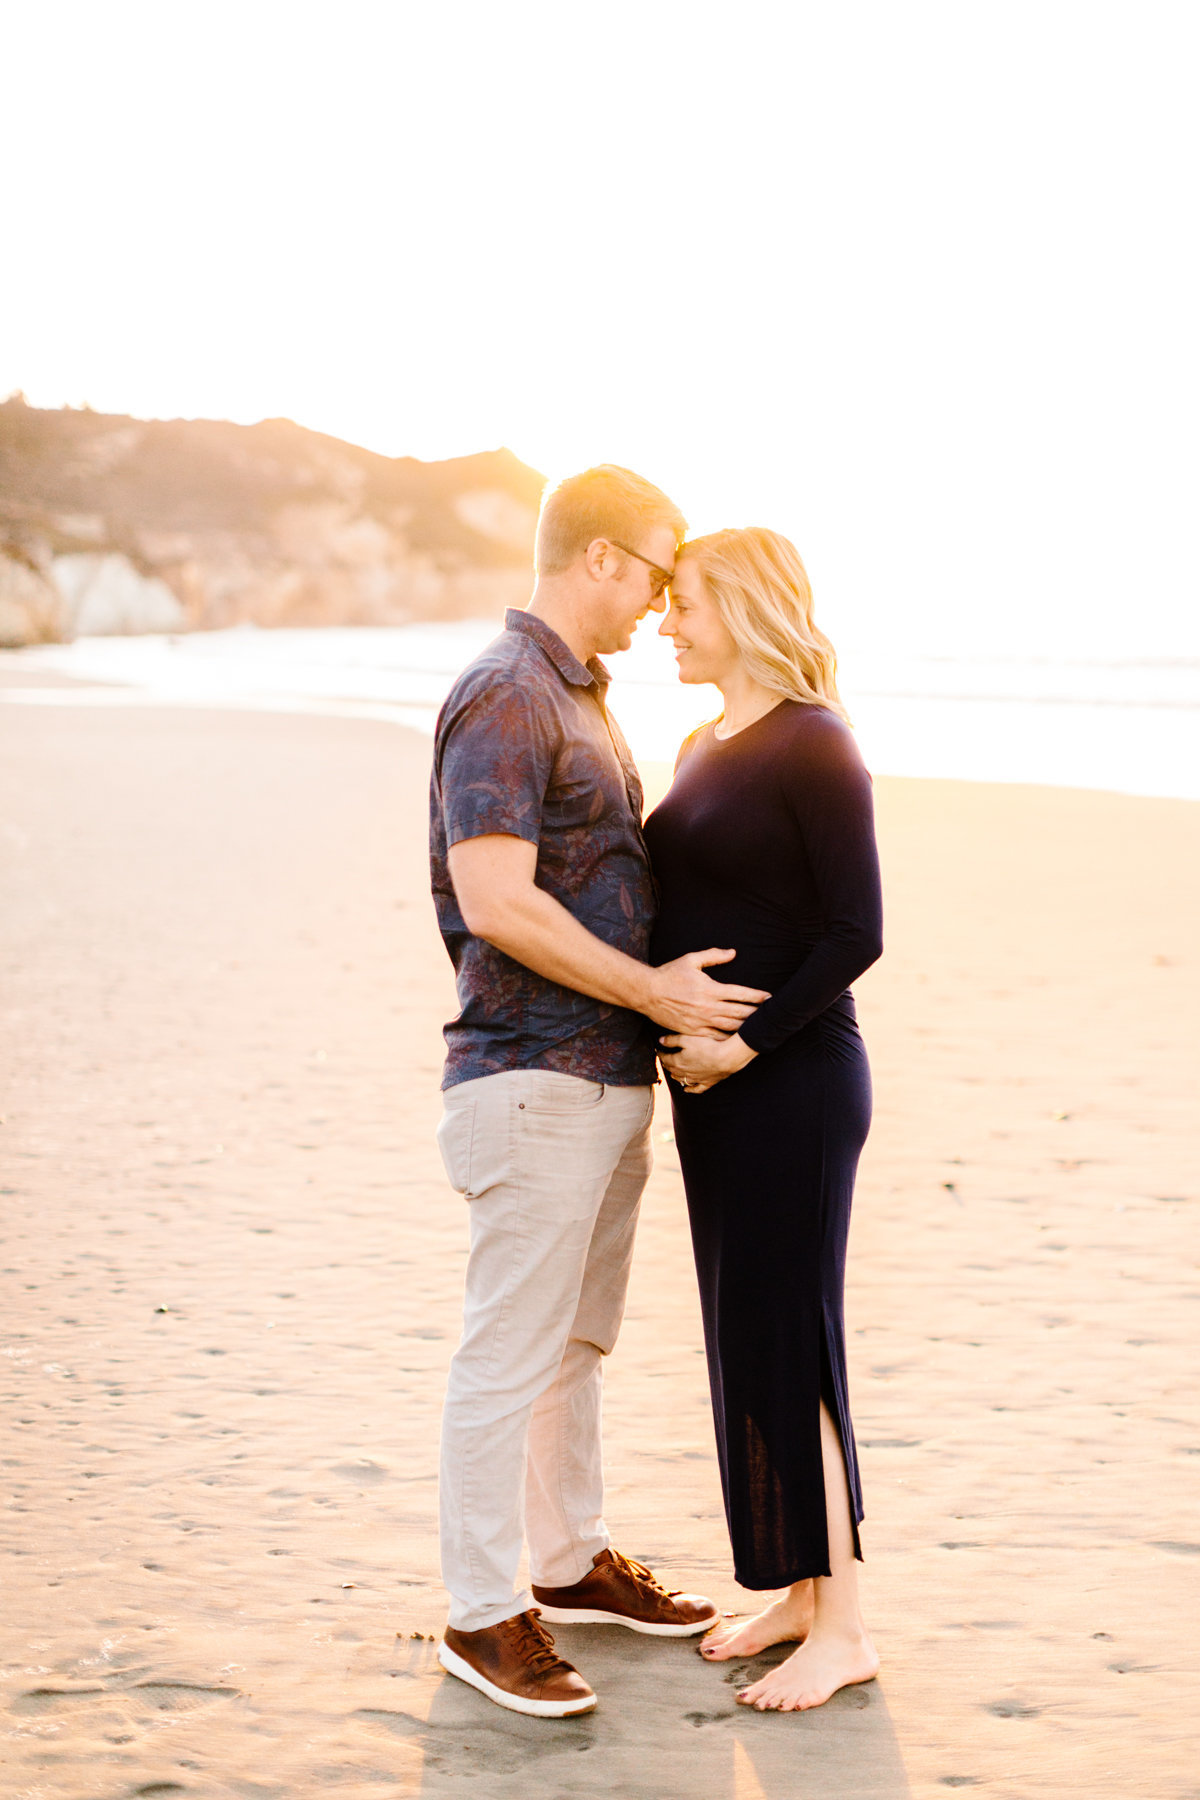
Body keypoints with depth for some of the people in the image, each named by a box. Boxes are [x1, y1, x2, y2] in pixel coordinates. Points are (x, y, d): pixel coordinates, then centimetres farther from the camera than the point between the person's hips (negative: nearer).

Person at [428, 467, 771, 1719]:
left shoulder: (579, 697, 17)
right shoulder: (503, 698, -15)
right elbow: (497, 905, -24)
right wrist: (651, 992, -17)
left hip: (607, 1074, 10)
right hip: (534, 1079, -10)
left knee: (577, 1340, 19)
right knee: (510, 1354, -2)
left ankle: (572, 1562, 31)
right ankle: (481, 1616, 9)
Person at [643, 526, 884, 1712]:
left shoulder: (813, 747, -13)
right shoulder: (708, 748, 13)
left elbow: (856, 932, -18)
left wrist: (746, 1041, -19)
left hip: (791, 1083, -9)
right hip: (713, 1082, 9)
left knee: (782, 1345, -4)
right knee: (745, 1341, 13)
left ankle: (842, 1627, 7)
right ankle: (798, 1589, 25)